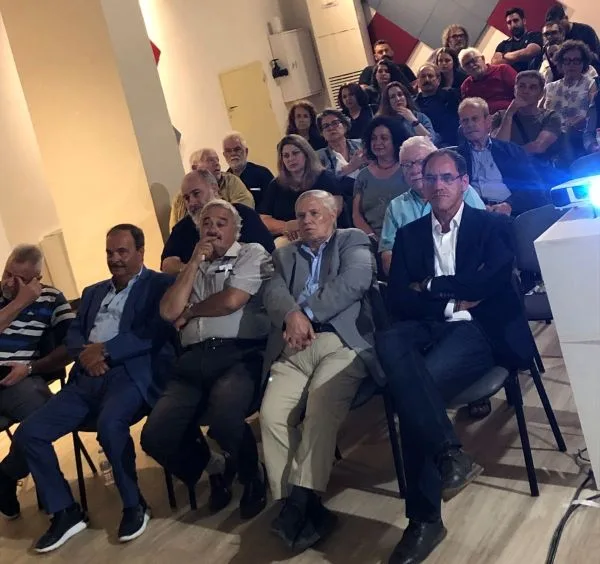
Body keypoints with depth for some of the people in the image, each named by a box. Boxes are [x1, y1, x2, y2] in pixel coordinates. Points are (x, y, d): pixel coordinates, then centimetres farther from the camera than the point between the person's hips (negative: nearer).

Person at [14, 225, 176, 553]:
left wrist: (105, 350, -16)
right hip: (86, 378, 7)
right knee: (28, 433, -10)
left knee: (109, 424, -36)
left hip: (131, 374, -6)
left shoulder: (160, 285, 6)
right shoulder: (93, 292, 27)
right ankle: (65, 512, 4)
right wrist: (84, 353, -7)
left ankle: (134, 505, -12)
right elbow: (73, 333, 17)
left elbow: (157, 332, -9)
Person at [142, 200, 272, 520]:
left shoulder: (252, 253, 9)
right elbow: (168, 312, 9)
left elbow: (231, 301, -8)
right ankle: (214, 468, 16)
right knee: (155, 436, -14)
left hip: (239, 354, -5)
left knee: (223, 417, -35)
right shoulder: (193, 267, 25)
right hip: (194, 359, 5)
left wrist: (189, 311, 10)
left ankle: (252, 476, -1)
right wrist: (194, 262, 7)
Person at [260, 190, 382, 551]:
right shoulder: (285, 255, 28)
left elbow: (353, 283, -5)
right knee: (272, 415, -23)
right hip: (294, 350, 4)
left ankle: (303, 500, -29)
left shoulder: (353, 242, 16)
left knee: (321, 406, -32)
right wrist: (292, 315, -15)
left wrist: (307, 313, -11)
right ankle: (293, 504, -16)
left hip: (342, 342, -3)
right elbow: (274, 293, 8)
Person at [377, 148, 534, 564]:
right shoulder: (409, 235, 18)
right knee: (388, 342, -35)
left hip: (480, 330, -3)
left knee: (411, 388, -32)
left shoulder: (492, 226, 10)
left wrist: (430, 286, -2)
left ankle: (425, 517, -19)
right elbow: (398, 302, 6)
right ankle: (451, 454, -31)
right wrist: (453, 300, -6)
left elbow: (492, 281, -9)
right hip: (429, 329, 4)